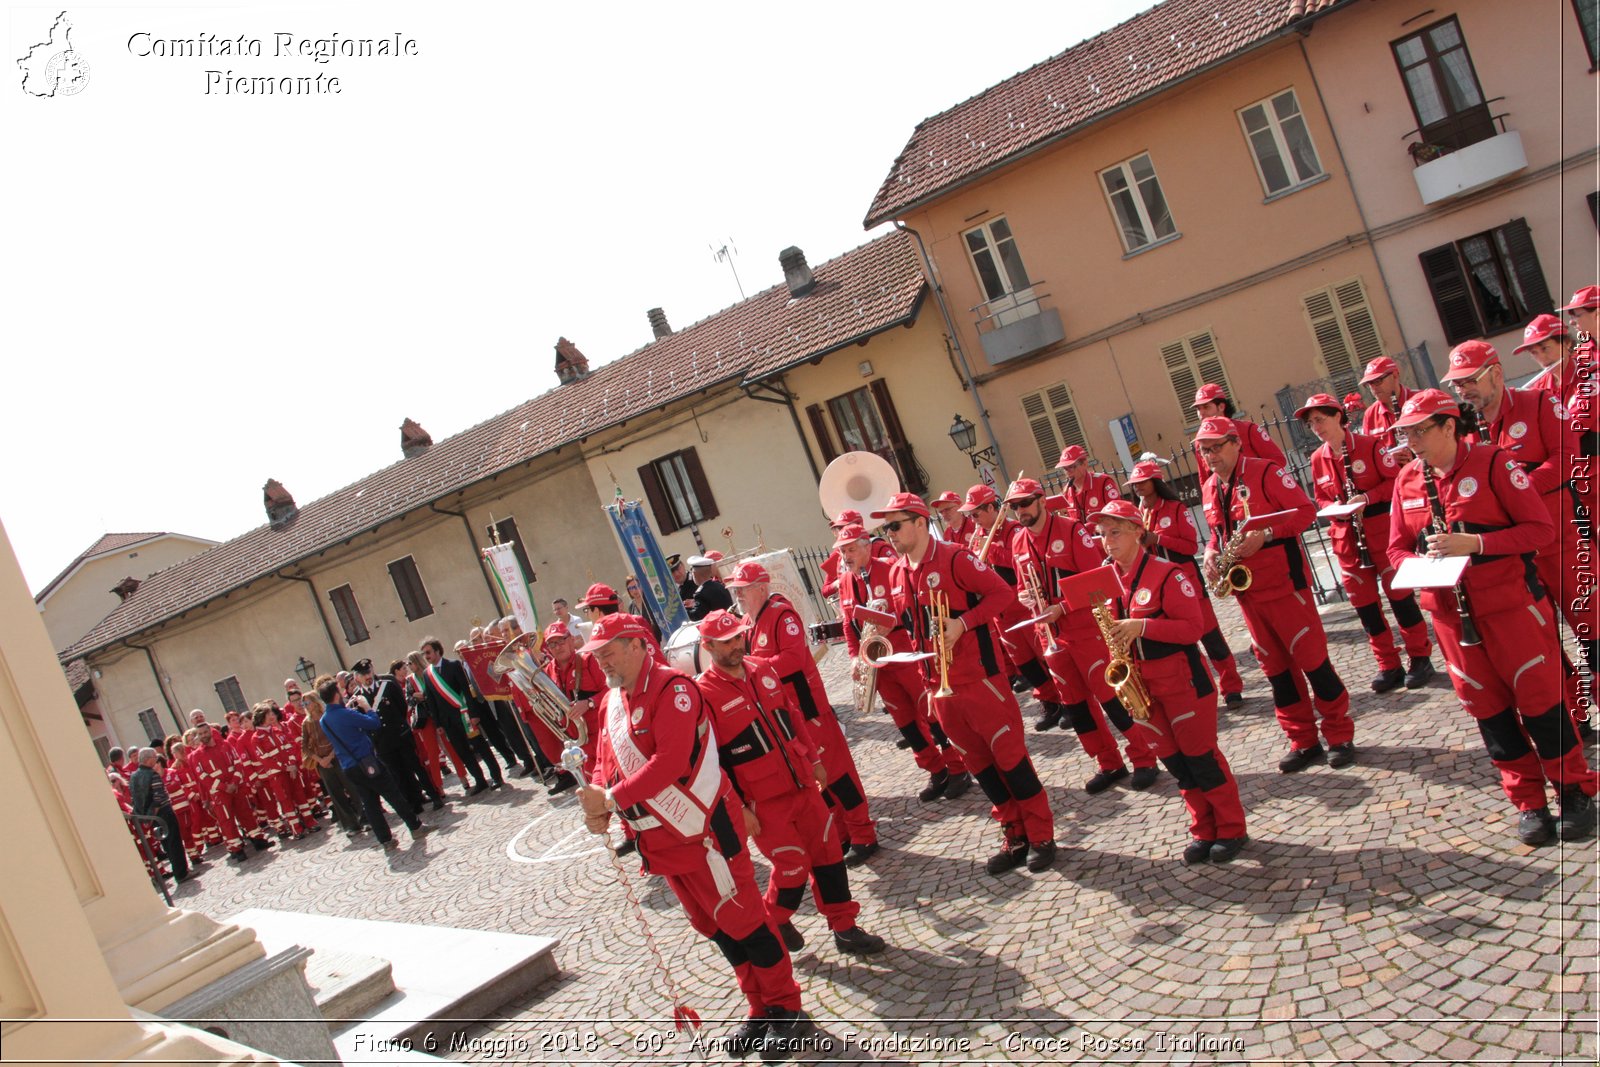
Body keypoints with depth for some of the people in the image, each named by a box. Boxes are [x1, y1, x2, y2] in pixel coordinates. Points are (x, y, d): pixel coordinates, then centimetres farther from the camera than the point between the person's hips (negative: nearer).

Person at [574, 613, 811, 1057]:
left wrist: (612, 798, -26)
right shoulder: (612, 702, 9)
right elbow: (606, 762, 11)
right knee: (715, 926, 18)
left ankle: (786, 1010, 17)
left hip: (703, 829, -9)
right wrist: (597, 800, -10)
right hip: (663, 839, 9)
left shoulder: (672, 688, -18)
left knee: (741, 919, 1)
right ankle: (760, 1010, 32)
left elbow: (670, 761, -28)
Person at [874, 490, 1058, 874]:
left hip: (979, 679, -7)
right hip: (939, 686, 7)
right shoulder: (896, 575, 9)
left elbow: (1003, 592, -14)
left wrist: (963, 622, -22)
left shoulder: (954, 559, -12)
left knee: (1009, 755, 0)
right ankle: (1015, 837, 24)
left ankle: (1041, 836, 14)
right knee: (979, 764, 12)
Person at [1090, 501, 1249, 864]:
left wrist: (1141, 627, -26)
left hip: (1182, 679, -6)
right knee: (1174, 761, 11)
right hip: (1141, 683, 6)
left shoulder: (1167, 574, -14)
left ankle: (1232, 830, 17)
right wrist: (1118, 647, -3)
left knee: (1201, 755, 1)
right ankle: (1204, 831, 23)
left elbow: (1193, 627, -18)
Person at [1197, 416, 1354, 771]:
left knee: (1312, 658, -2)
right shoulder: (1208, 490, 11)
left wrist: (1266, 535, -25)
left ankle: (1340, 737, 13)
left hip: (1284, 582, -7)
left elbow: (1305, 510, -14)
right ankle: (1304, 742, 19)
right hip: (1246, 591, 7)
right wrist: (1212, 555, -1)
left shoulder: (1266, 472, -9)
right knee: (1276, 667, 10)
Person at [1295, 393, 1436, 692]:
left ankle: (1420, 658, 18)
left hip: (1381, 532, -5)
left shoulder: (1369, 445, -8)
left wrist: (1367, 498, -21)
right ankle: (1388, 666, 17)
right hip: (1347, 538, 5)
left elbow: (1396, 480, -8)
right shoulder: (1317, 459, 5)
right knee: (1363, 603, 6)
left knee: (1398, 594, 3)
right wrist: (1333, 508, -9)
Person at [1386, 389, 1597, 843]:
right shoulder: (1406, 481, 4)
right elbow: (1397, 548, 9)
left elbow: (1540, 528, -12)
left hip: (1510, 603, -4)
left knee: (1538, 699, 1)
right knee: (1488, 708, 8)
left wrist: (1474, 543, -23)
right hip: (1451, 613, 4)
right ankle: (1529, 803, 20)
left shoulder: (1493, 463, -9)